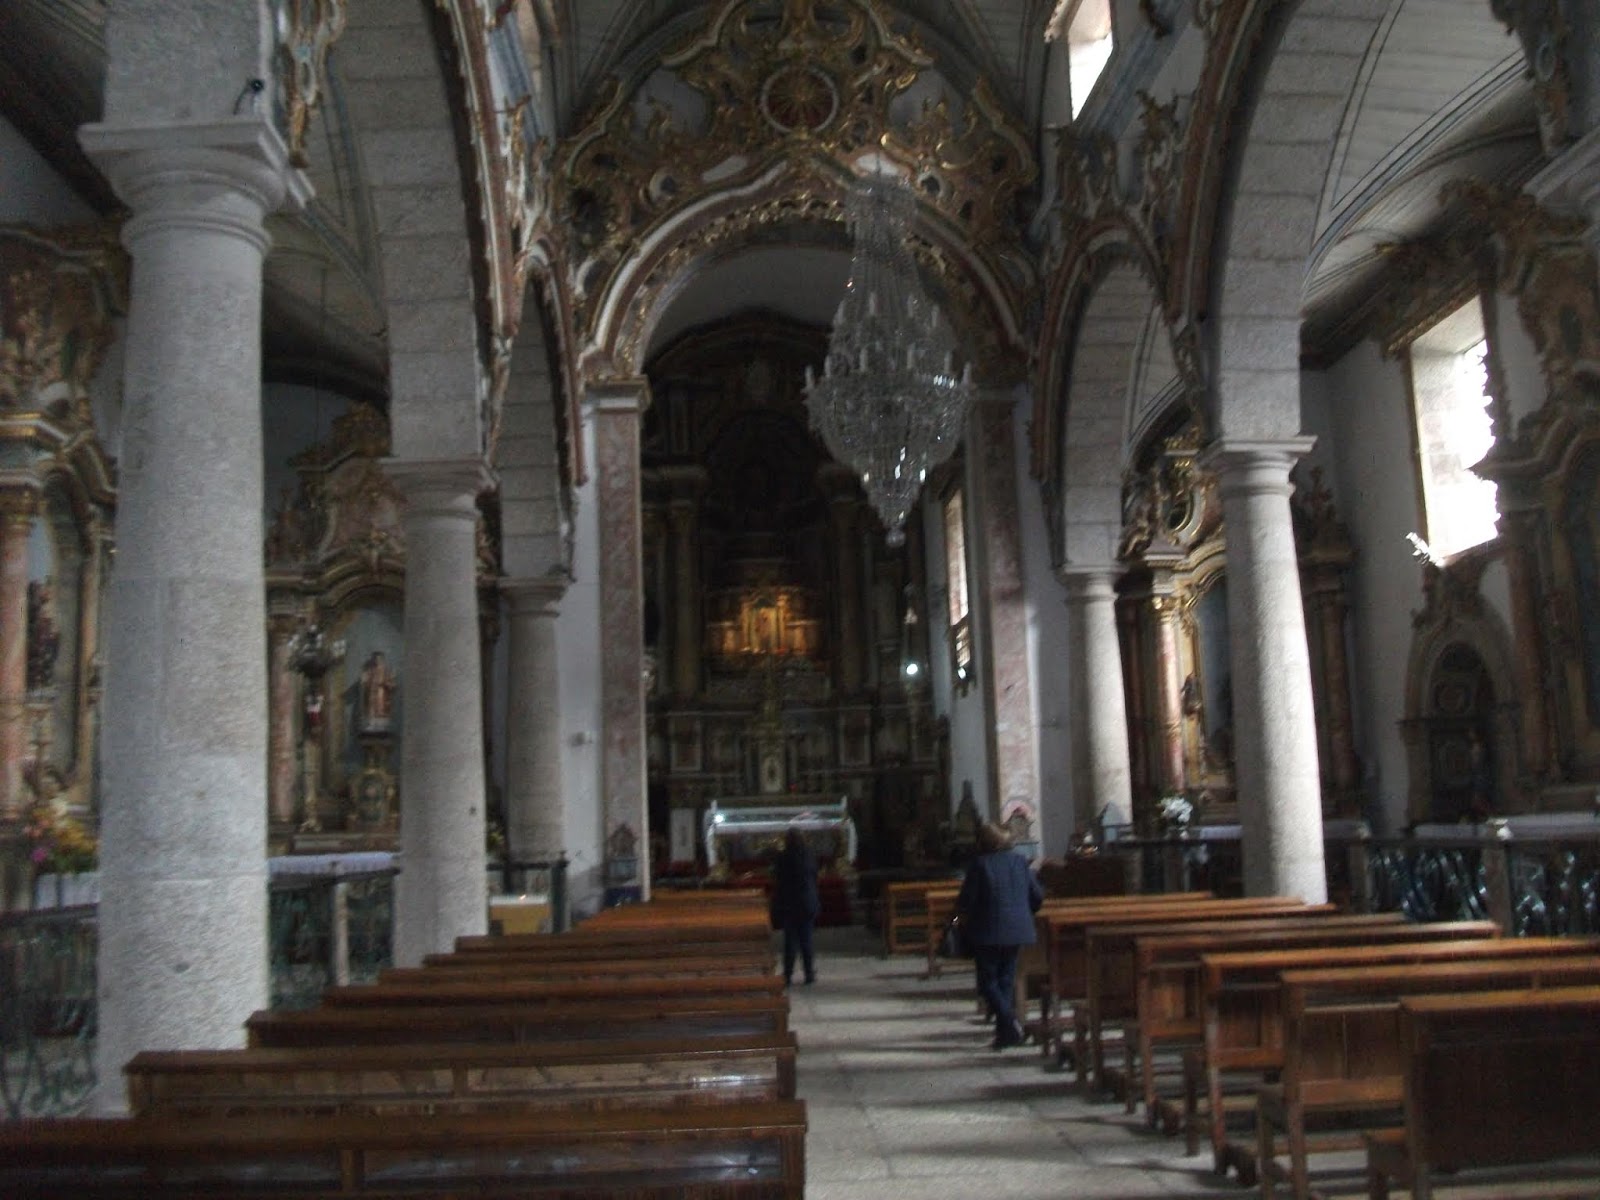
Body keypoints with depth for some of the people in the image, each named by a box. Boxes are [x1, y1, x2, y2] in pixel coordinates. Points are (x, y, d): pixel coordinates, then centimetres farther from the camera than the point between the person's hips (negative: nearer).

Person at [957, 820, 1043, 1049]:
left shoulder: (979, 864, -12)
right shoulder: (1019, 861, 3)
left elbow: (966, 900, -12)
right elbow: (1038, 895, 7)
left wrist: (965, 916, 9)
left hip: (988, 932, -5)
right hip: (1017, 931, 5)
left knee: (988, 982, 3)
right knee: (1006, 980, 15)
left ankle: (1008, 1021, -18)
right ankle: (1004, 1033, 15)